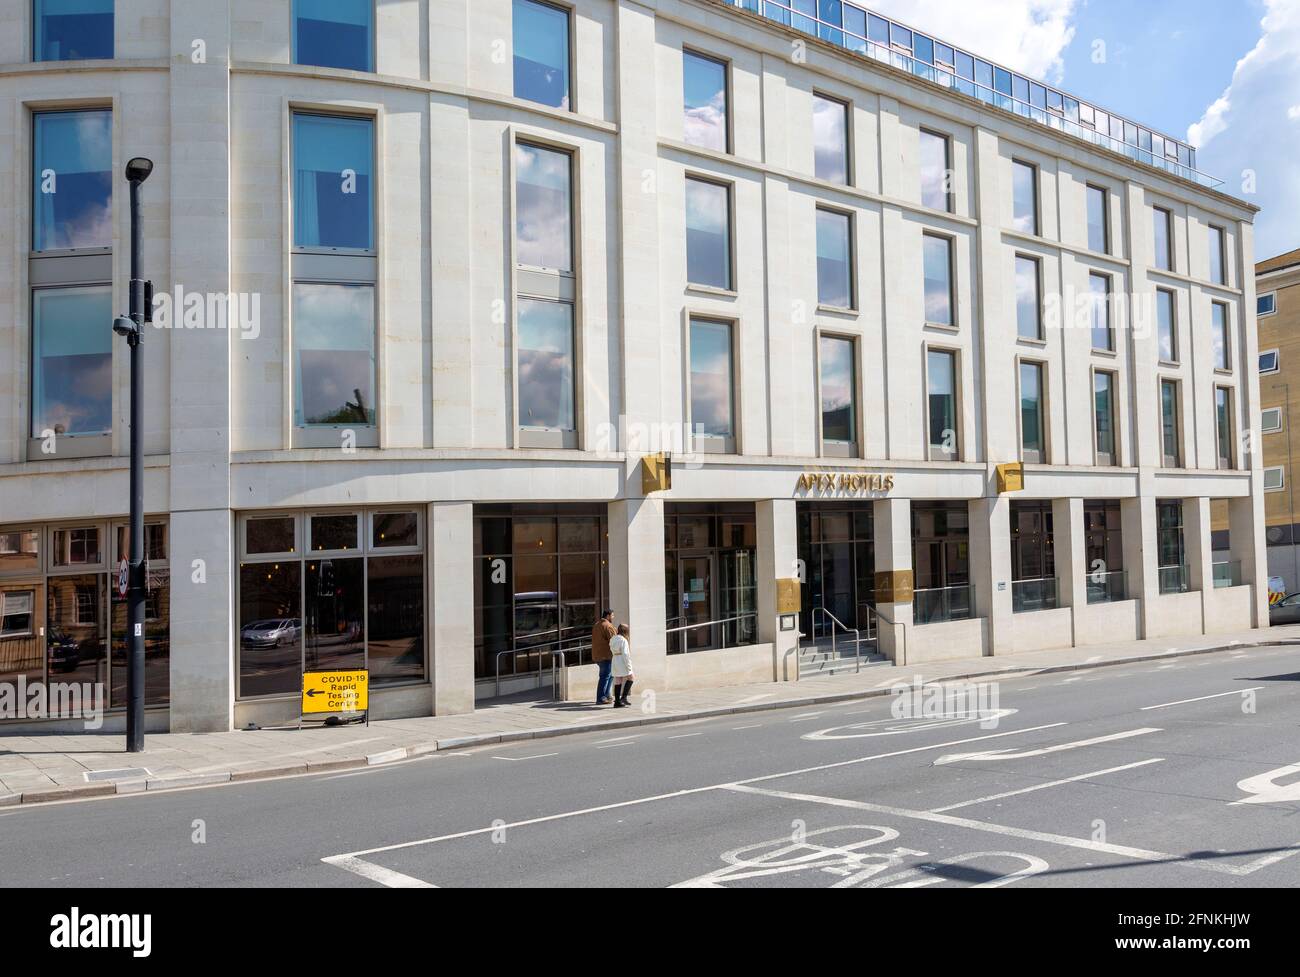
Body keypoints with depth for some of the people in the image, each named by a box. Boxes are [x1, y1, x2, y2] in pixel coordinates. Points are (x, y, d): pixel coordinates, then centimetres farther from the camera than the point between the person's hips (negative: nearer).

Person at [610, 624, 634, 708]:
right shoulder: (623, 640, -13)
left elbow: (612, 651, 13)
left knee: (617, 681, 9)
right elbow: (625, 654, -17)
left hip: (614, 661, 7)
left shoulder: (612, 639, 12)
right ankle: (623, 697, -2)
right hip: (622, 662, -7)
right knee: (630, 678, 7)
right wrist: (629, 666, -15)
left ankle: (617, 701, 9)